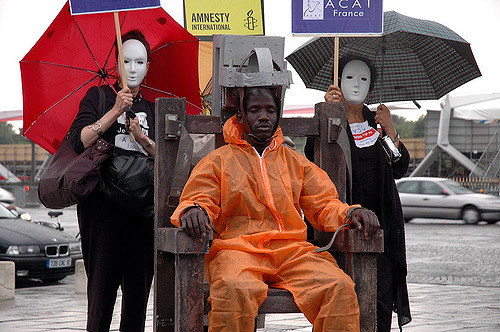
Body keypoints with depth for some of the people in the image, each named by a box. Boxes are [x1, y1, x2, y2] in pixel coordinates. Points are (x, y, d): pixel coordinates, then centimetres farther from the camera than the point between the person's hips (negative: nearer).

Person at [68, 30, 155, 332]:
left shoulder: (153, 108, 17)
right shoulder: (97, 97, 8)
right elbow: (79, 142, -7)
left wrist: (143, 138, -10)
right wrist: (115, 111, -13)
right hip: (103, 202, -3)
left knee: (139, 283, -2)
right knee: (103, 280, -8)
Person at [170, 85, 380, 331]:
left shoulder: (296, 163, 25)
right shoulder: (217, 161, 18)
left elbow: (324, 205, 22)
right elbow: (198, 199, 10)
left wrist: (349, 213, -2)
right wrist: (193, 211, -17)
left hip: (292, 251, 3)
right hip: (238, 249, -2)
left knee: (340, 288, -28)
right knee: (236, 290, -40)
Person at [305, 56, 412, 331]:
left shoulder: (376, 122, 16)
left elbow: (400, 170, 9)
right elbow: (312, 159, -14)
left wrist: (390, 131, -5)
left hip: (380, 220, 3)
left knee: (381, 299, -4)